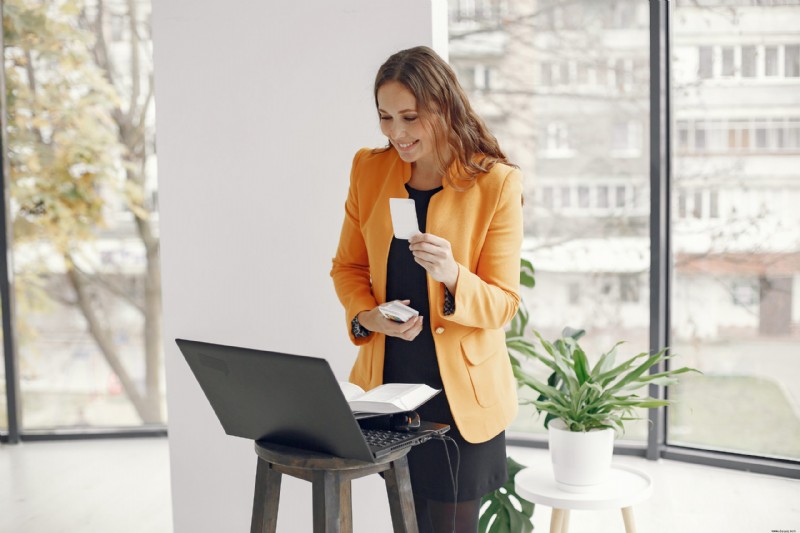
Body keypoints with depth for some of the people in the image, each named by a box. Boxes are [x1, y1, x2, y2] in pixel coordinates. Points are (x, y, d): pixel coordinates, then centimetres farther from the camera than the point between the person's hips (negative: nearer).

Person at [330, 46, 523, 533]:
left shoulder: (497, 183, -10)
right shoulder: (369, 169, 2)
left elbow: (503, 304, -9)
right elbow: (347, 266, 11)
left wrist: (451, 276, -29)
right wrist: (366, 316, -9)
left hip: (460, 392, -3)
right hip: (388, 382, 3)